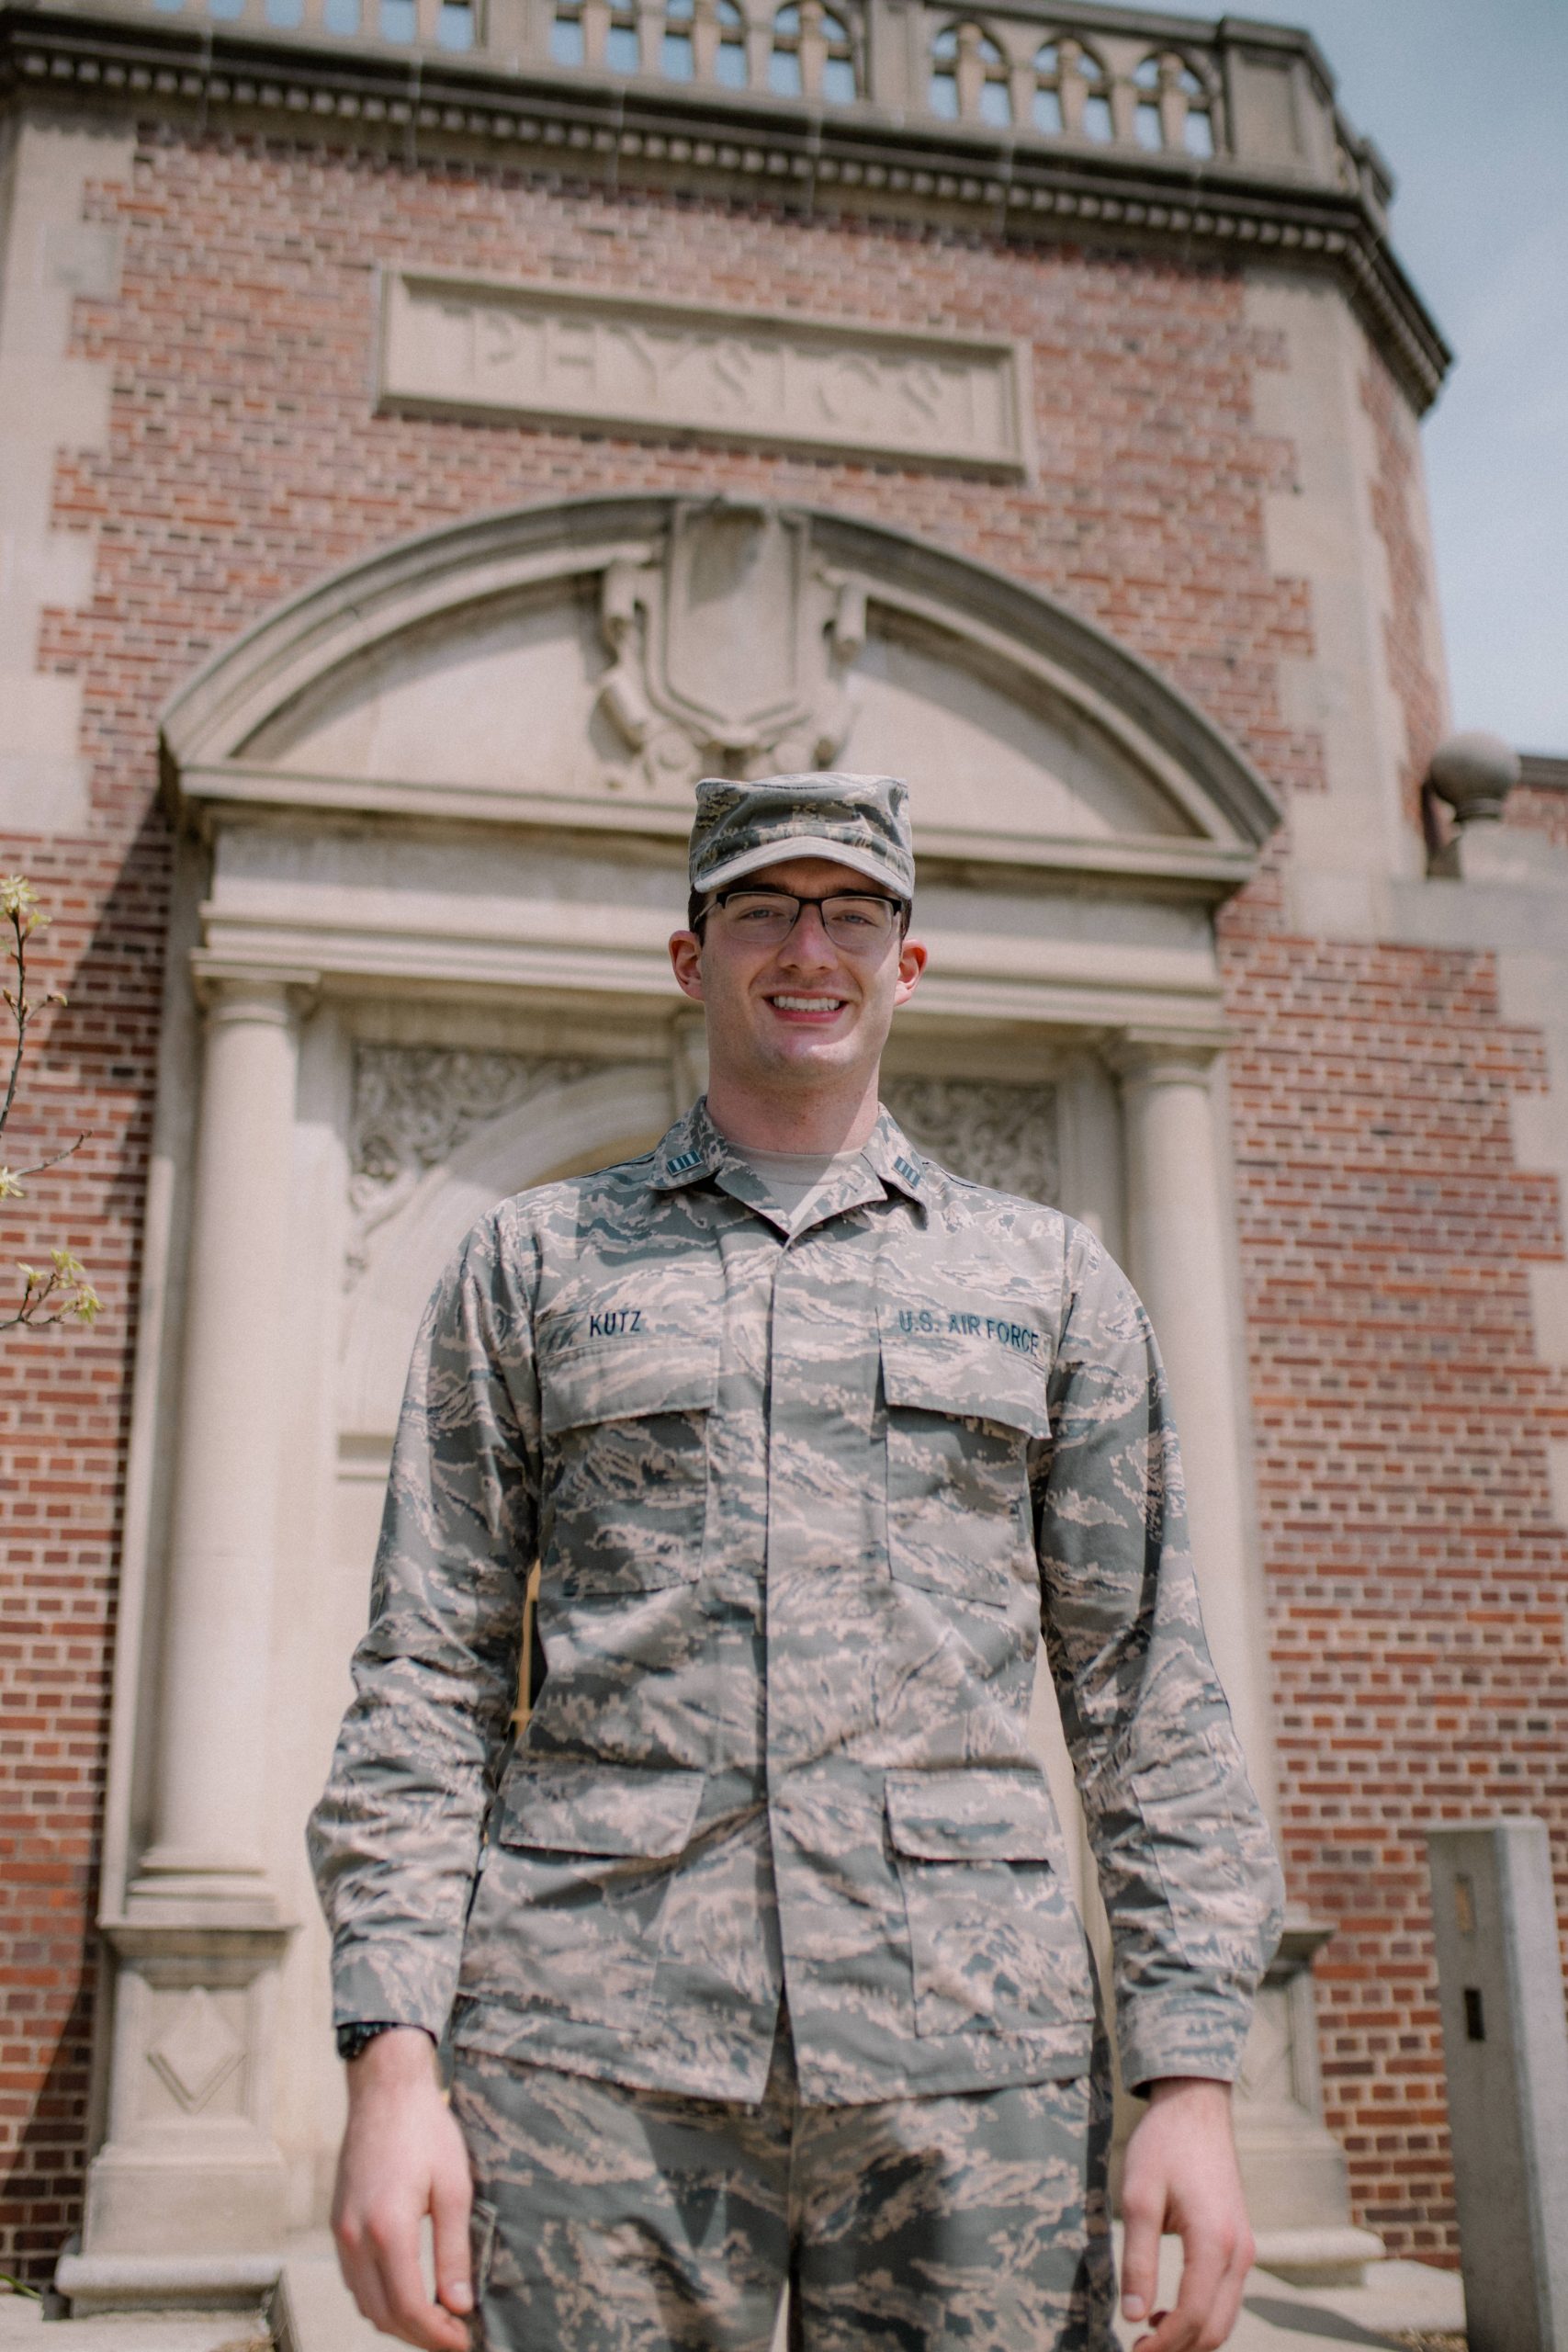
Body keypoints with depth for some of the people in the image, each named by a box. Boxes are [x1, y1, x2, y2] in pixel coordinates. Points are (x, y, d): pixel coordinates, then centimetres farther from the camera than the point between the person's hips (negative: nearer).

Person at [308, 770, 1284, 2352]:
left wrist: (1191, 2078, 0)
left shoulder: (1051, 1281, 12)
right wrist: (392, 2058, -4)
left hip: (967, 2049, 1)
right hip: (597, 2048, 0)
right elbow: (428, 1678, 6)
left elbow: (1147, 1695, 8)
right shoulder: (532, 1262, 11)